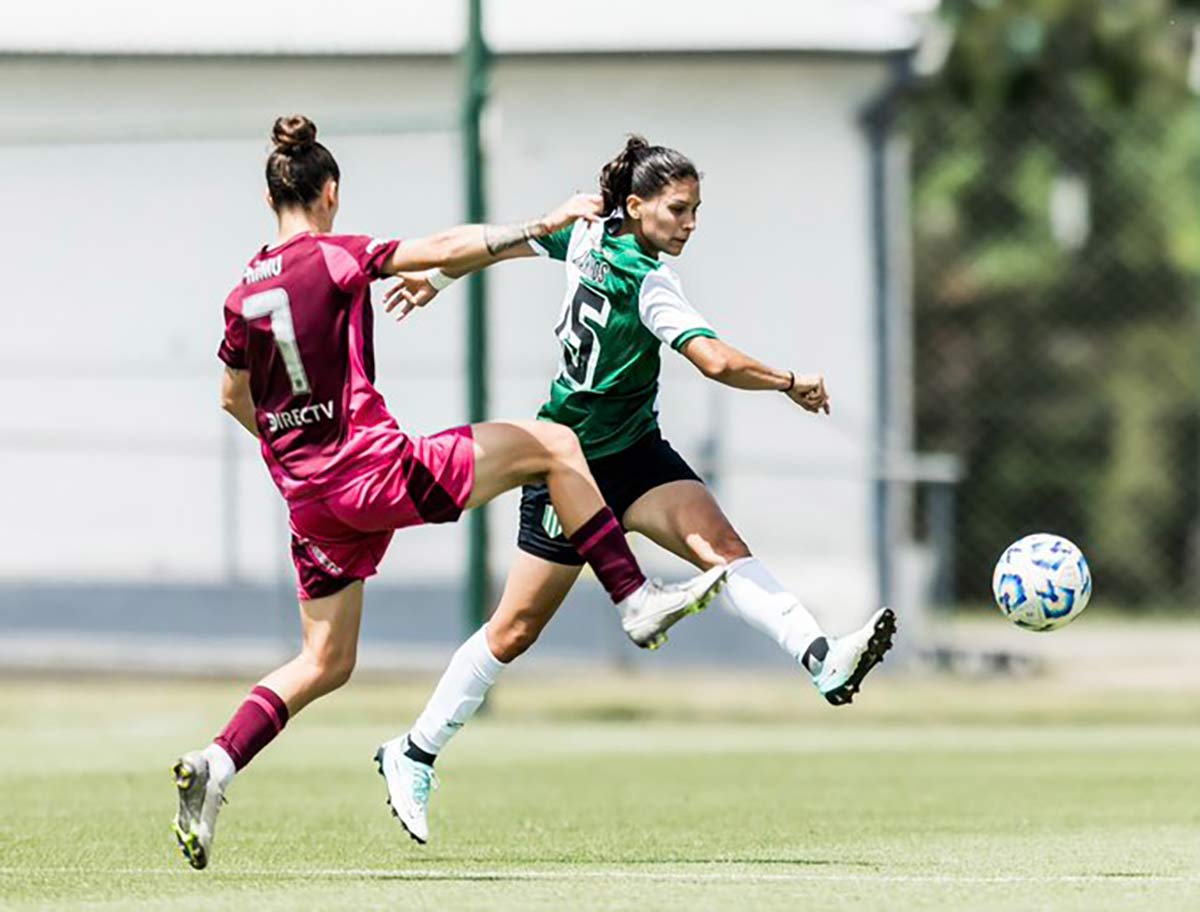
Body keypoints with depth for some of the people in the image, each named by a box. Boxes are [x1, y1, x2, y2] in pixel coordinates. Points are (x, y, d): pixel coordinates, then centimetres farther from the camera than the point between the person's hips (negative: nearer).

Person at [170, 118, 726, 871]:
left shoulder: (245, 291, 9)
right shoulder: (337, 257, -9)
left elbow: (235, 398, 20)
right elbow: (446, 250, -16)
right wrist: (547, 225, -8)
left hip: (309, 496, 7)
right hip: (378, 470, -7)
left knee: (327, 663, 17)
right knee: (555, 445, 7)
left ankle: (215, 766, -1)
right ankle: (635, 599, 7)